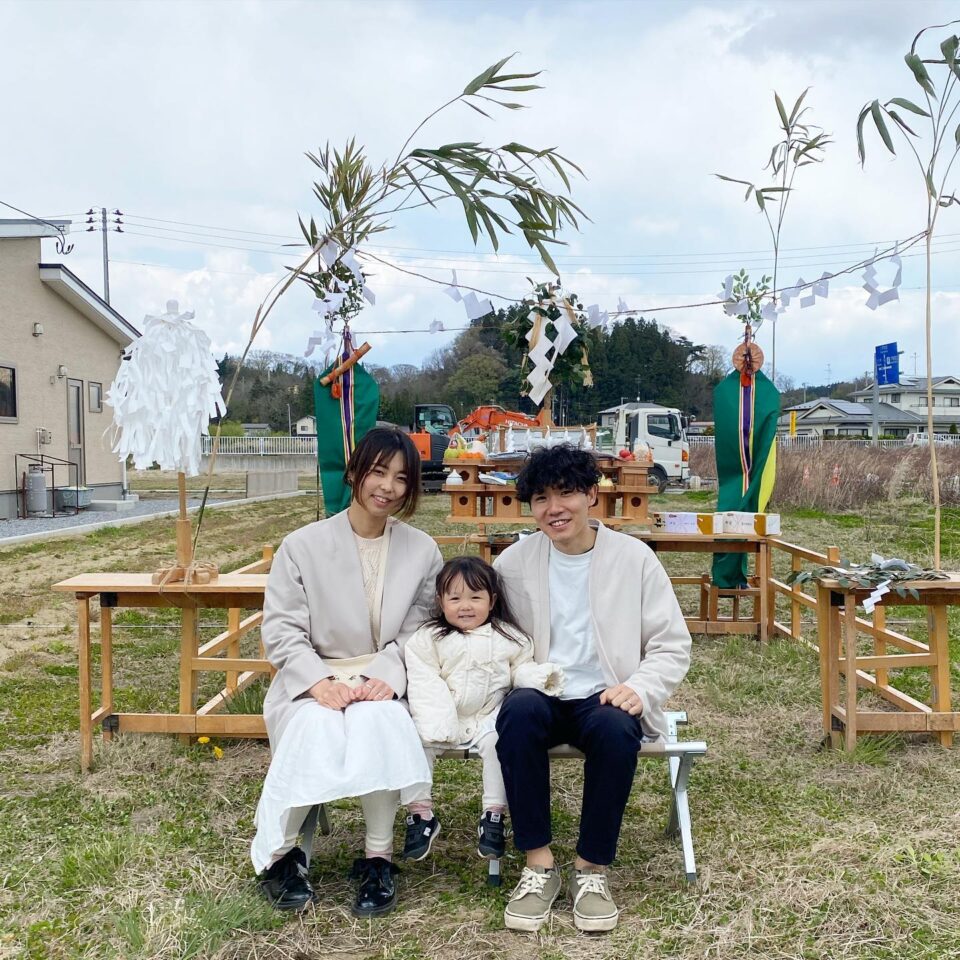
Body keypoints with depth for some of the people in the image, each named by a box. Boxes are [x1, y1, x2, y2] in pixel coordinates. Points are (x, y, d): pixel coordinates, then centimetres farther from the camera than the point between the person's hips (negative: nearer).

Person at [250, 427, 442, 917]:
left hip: (383, 684, 1)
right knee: (317, 727, -34)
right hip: (312, 683, -1)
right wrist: (320, 682, -19)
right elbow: (282, 630, -3)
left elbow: (417, 633, 3)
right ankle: (277, 853, -11)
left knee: (374, 721, -35)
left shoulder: (422, 551, 6)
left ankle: (378, 858, -19)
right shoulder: (303, 545, 0)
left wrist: (387, 676, -16)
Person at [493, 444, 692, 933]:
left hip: (604, 698, -1)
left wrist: (640, 688, -18)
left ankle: (591, 869, -16)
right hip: (540, 695, 1)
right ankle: (538, 865, -21)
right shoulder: (513, 561, 4)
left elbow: (672, 645, 2)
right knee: (518, 713, -34)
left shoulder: (634, 557, 1)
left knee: (615, 728, -35)